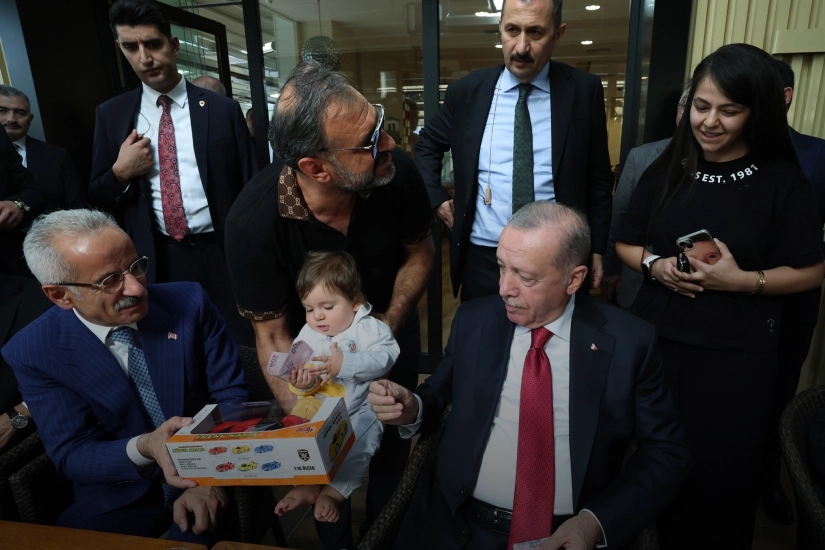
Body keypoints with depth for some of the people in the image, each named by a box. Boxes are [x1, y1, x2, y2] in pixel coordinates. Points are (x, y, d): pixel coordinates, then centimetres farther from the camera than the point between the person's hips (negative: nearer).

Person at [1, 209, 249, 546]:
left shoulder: (189, 302, -10)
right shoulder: (33, 353, -9)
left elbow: (231, 395, -7)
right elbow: (72, 455, -8)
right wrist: (143, 448, -30)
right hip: (118, 499, 2)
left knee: (198, 536, -28)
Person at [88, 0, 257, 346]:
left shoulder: (223, 109, -1)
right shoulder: (111, 114, 5)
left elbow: (249, 186, 1)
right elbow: (96, 200, 9)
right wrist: (120, 172, -11)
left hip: (223, 253, -1)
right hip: (158, 261, 2)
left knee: (239, 345, 9)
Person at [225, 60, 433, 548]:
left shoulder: (398, 172, -30)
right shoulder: (254, 220, -35)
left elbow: (420, 249, -10)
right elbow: (272, 334, -24)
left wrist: (390, 321, -23)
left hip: (392, 327, 3)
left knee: (394, 441, 21)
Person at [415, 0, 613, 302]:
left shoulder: (584, 91, -3)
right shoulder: (467, 91, -1)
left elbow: (598, 180, 3)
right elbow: (427, 144, 15)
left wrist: (596, 248, 4)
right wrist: (436, 198, 3)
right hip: (482, 257, 1)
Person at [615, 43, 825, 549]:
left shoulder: (783, 180, -5)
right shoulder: (666, 171, 4)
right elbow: (626, 244, 9)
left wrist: (744, 280, -20)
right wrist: (655, 265, -12)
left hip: (738, 353, -2)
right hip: (658, 339, 3)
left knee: (721, 473, 10)